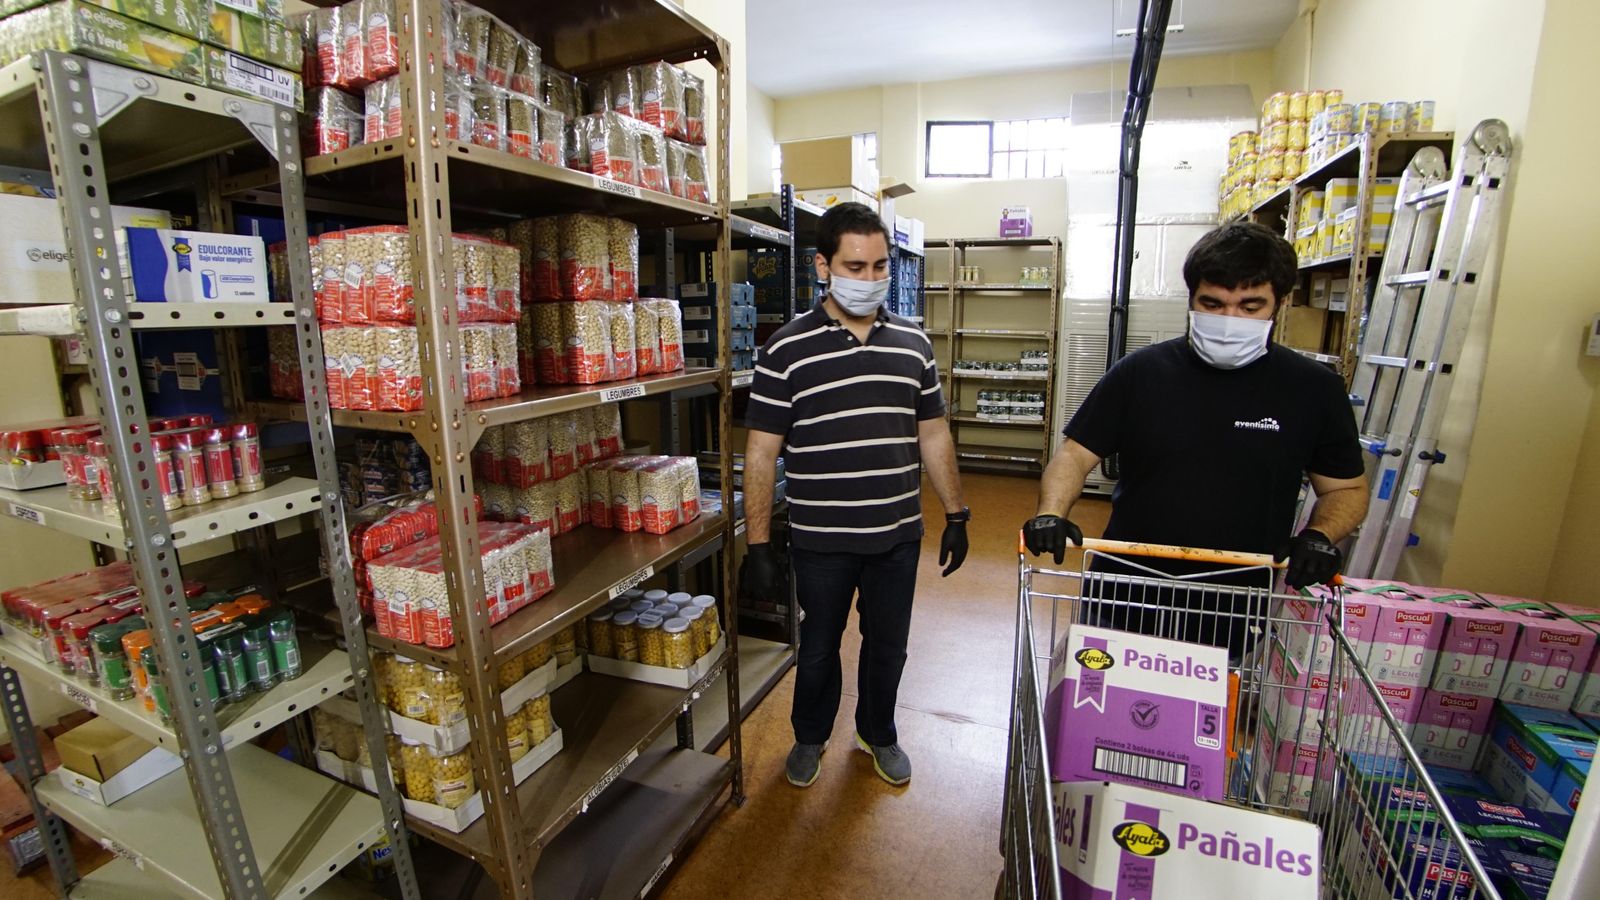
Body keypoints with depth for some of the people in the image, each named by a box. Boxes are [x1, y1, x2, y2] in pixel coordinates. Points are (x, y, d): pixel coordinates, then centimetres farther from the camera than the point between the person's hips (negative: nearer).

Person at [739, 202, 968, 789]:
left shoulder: (913, 344, 1)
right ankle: (810, 736, 46)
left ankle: (878, 732, 48)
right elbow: (761, 454, -10)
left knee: (888, 646, 20)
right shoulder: (786, 350, -10)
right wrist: (758, 547, -12)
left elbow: (933, 435, 8)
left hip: (898, 536, 3)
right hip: (820, 541, -2)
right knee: (818, 648, 18)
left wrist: (956, 514, 8)